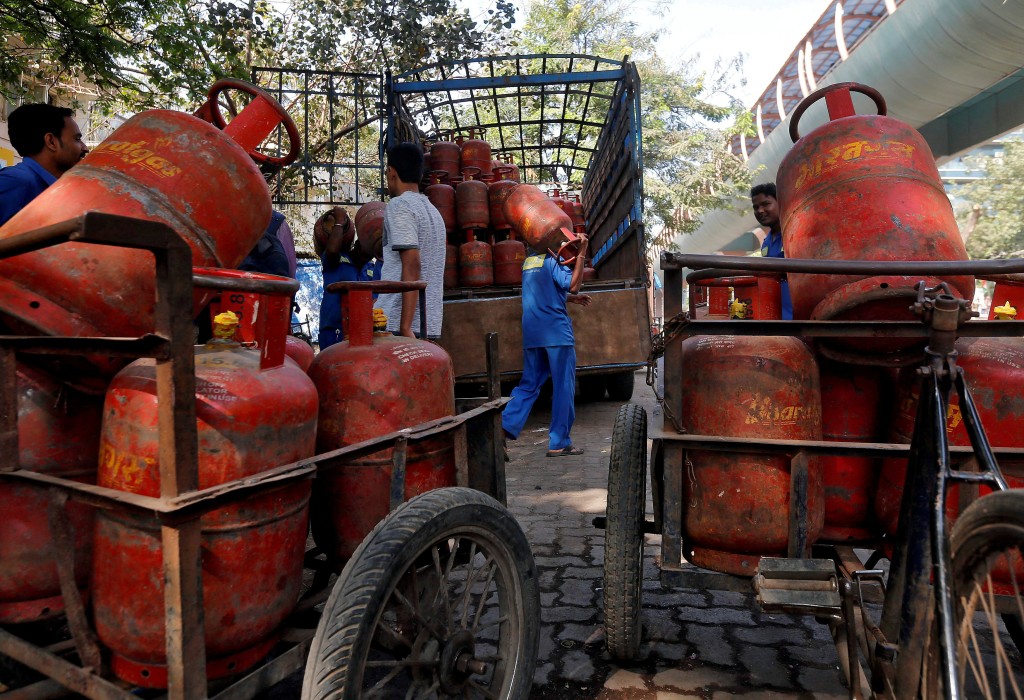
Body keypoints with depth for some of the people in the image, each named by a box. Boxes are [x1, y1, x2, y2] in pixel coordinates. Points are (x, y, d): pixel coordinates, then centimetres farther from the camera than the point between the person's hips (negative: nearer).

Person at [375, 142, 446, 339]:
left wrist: (405, 327, -20)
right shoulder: (433, 210, 19)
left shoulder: (399, 206, -6)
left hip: (396, 324, -8)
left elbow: (411, 265, -17)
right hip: (430, 324, 8)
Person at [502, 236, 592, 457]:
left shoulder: (529, 260, 18)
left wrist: (573, 298, 24)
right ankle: (559, 443, 5)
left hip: (531, 335, 7)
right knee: (563, 387, 1)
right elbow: (573, 284, -16)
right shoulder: (551, 259, -6)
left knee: (529, 384, 12)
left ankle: (503, 428, -2)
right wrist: (581, 254, -13)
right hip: (556, 331, -7)